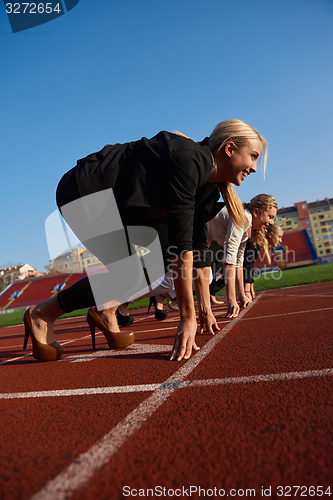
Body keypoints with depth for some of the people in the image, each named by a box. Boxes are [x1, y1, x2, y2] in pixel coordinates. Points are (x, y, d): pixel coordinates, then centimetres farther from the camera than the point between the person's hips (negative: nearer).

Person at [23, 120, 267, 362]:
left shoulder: (209, 188, 3)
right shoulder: (189, 160, -25)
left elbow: (198, 247, 7)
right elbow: (181, 244, -30)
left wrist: (205, 309, 8)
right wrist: (187, 318, -26)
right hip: (82, 192, -9)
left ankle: (105, 310, 9)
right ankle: (41, 314, -3)